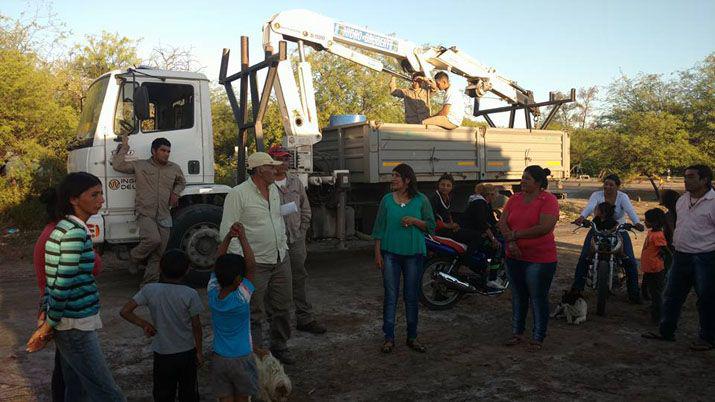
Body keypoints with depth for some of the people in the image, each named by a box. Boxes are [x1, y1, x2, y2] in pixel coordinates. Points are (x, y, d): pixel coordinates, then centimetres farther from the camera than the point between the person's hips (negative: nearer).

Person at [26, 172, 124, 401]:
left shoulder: (63, 228, 11)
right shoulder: (76, 232, -19)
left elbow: (55, 281, 12)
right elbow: (63, 285, -21)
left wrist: (46, 320, 12)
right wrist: (48, 326, -11)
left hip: (69, 324, 10)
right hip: (76, 325, -10)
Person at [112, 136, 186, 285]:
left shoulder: (174, 168, 13)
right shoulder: (140, 165, 3)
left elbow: (181, 182, 31)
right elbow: (118, 165, -3)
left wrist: (175, 193, 12)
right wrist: (124, 147, 1)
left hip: (164, 217, 4)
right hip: (145, 213, -4)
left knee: (157, 254, 2)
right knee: (153, 239, -28)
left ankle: (149, 284, 11)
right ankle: (135, 256, 3)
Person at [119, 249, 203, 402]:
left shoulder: (150, 290, -12)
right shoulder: (190, 294, -16)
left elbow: (125, 312, -12)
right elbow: (196, 326, -10)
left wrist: (144, 324, 1)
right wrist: (199, 351, 2)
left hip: (162, 355, 1)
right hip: (186, 353, -1)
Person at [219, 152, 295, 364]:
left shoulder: (274, 191, 11)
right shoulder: (238, 194, -12)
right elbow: (227, 230, -14)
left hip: (281, 259, 7)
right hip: (256, 263, -7)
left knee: (282, 307, 15)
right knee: (255, 313, 2)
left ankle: (280, 347, 32)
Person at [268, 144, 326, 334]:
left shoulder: (295, 182, 9)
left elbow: (305, 209, 14)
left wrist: (301, 231, 6)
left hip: (296, 239, 5)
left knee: (299, 279, 13)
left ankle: (305, 319, 22)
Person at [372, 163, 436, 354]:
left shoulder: (421, 200, 1)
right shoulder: (387, 199, 3)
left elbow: (431, 226, 4)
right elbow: (379, 228, 4)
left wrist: (415, 221, -14)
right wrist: (378, 253, -2)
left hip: (414, 253, 0)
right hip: (390, 253, 0)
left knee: (412, 296, 8)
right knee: (390, 296, 2)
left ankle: (412, 337, 21)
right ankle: (389, 337, 11)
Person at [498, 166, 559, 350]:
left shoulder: (548, 200, -10)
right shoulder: (514, 199, 7)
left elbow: (545, 227, -21)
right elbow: (502, 223, 2)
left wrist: (515, 235, -15)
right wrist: (510, 242, -16)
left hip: (540, 260, -6)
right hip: (515, 257, 6)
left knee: (538, 299, 5)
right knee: (518, 297, 17)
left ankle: (538, 338, 19)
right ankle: (517, 333, 31)